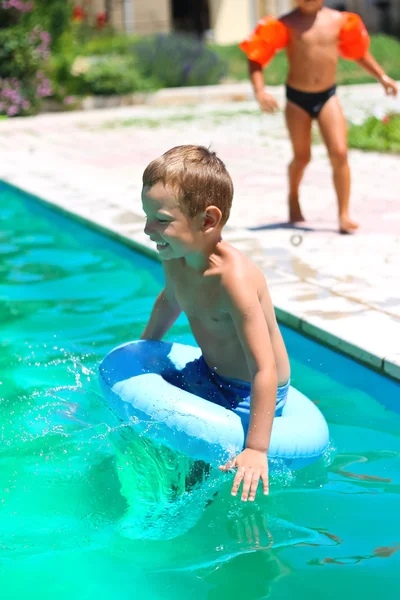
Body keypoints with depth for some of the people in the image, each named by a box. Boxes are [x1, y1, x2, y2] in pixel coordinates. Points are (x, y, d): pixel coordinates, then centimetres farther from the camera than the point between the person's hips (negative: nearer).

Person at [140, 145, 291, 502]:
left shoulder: (234, 278, -36)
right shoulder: (176, 258, -10)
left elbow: (265, 370, -36)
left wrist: (256, 451, -36)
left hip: (246, 394, -8)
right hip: (208, 374, 8)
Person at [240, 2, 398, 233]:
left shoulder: (338, 20, 0)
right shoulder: (287, 24, -9)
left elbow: (358, 51, 16)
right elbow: (256, 57, -9)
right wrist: (260, 91, -22)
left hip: (327, 96, 2)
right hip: (297, 98, -1)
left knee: (339, 154, -12)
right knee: (302, 157, 10)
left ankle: (344, 215, -3)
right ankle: (294, 199, 40)